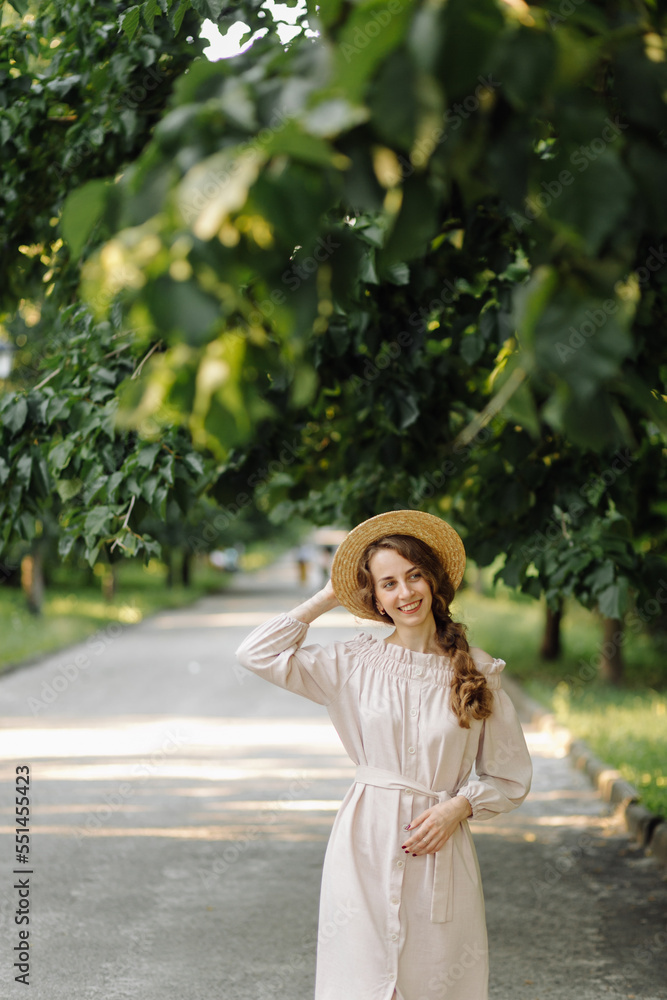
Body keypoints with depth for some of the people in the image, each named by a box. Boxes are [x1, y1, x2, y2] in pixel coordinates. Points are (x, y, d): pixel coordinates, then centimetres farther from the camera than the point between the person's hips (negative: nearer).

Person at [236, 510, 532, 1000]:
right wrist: (327, 599, 5)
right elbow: (258, 654, 0)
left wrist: (457, 808, -9)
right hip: (367, 844, 0)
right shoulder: (354, 664, 4)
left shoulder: (478, 674, 2)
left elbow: (510, 779, 9)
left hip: (441, 848, 0)